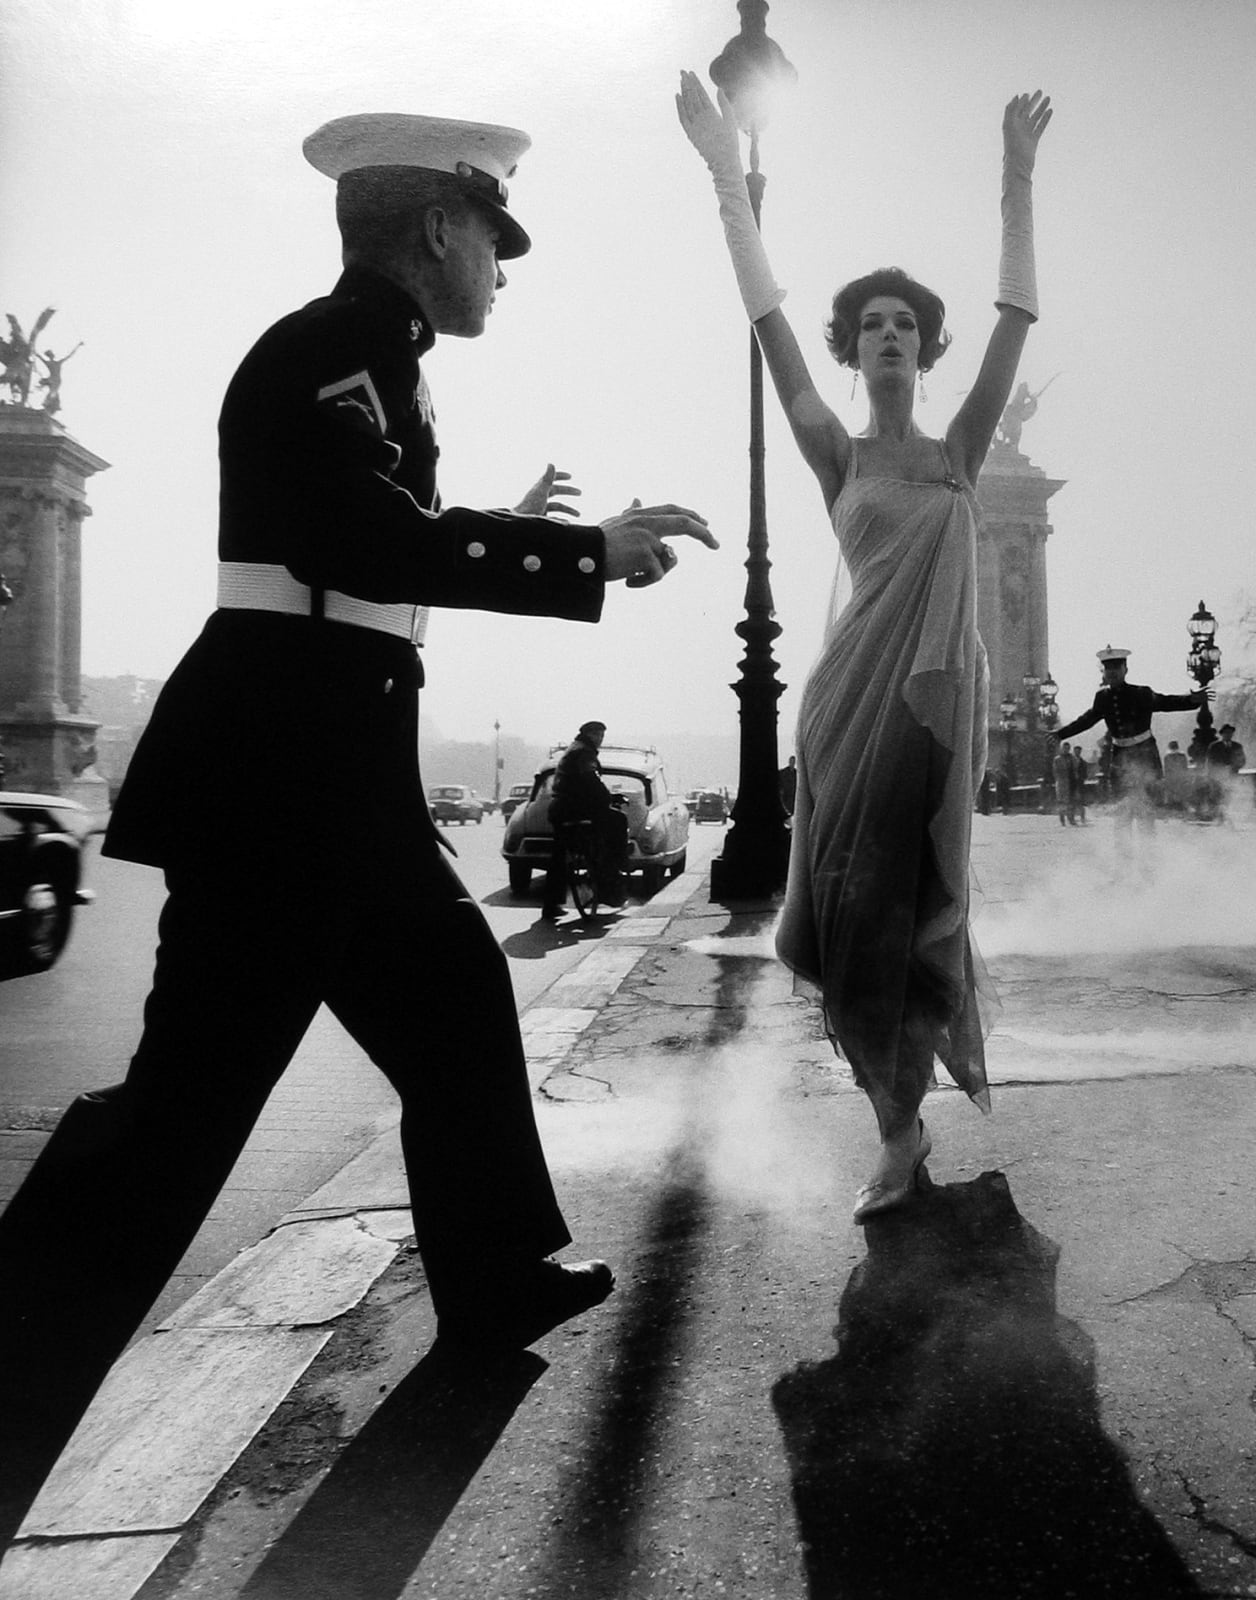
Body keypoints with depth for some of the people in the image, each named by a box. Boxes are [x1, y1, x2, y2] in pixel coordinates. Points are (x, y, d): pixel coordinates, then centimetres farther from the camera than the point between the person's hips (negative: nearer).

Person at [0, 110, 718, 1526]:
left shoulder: (364, 354, 19)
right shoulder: (328, 348, -11)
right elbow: (385, 546, -26)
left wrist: (509, 529, 29)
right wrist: (594, 549, -19)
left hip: (331, 759, 11)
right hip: (277, 761, -10)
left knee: (455, 992, 18)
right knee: (194, 1081, -8)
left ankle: (497, 1280, 34)